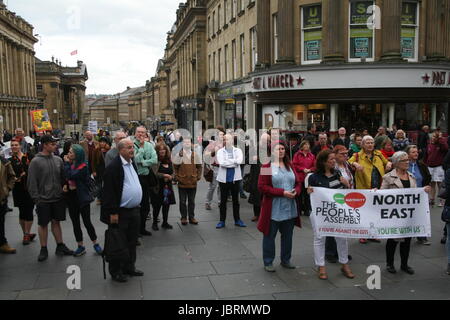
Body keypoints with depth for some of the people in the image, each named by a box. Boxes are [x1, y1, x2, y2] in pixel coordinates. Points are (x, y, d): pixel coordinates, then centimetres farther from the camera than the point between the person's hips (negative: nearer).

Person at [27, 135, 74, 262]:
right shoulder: (36, 162, -10)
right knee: (43, 224, 7)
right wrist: (36, 198, -12)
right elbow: (31, 182, -9)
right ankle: (43, 249, 19)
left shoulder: (58, 160, 3)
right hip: (43, 199, -4)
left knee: (56, 222, 13)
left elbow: (63, 177, 12)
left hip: (58, 198, 4)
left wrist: (63, 191, 4)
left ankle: (60, 246, 23)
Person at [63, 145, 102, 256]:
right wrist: (65, 185, -4)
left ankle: (95, 244, 16)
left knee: (87, 222, -1)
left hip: (82, 197, -7)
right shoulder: (70, 165, 5)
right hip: (71, 197, 7)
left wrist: (66, 163, -16)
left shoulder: (83, 167, -15)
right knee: (75, 223, 10)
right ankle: (80, 246, 20)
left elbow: (71, 176, -28)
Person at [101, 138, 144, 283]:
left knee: (132, 242, 17)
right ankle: (115, 271, 18)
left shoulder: (132, 164, 10)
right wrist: (113, 213, -20)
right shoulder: (113, 167, -16)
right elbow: (109, 191, -19)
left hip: (134, 210, 8)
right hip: (120, 212, -8)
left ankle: (129, 267, 31)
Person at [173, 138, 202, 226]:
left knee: (192, 201, 10)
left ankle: (192, 217, 18)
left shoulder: (195, 155, 4)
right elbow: (175, 167, 1)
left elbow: (199, 166, 10)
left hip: (193, 182, 2)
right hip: (182, 182, -1)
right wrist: (177, 177, -5)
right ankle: (183, 218, 15)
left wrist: (198, 176, 2)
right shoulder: (179, 154, -2)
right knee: (183, 201, 6)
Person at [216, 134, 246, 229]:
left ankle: (237, 220, 22)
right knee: (223, 200, 6)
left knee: (236, 200, 11)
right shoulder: (220, 151, 1)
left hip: (235, 178, 1)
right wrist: (234, 162, -15)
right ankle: (222, 221, 15)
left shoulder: (238, 150, 3)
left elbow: (240, 161, -16)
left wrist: (228, 162, -16)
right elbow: (221, 162, -17)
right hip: (223, 178, -1)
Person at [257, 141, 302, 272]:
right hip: (273, 209, -5)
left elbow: (298, 183, 15)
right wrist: (282, 192, -18)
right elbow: (262, 187, -13)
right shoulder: (267, 167, -7)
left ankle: (285, 260, 31)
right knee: (270, 236, 5)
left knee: (288, 235, 15)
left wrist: (296, 191, -9)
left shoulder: (290, 166, 11)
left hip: (290, 208, 5)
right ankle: (268, 262, 19)